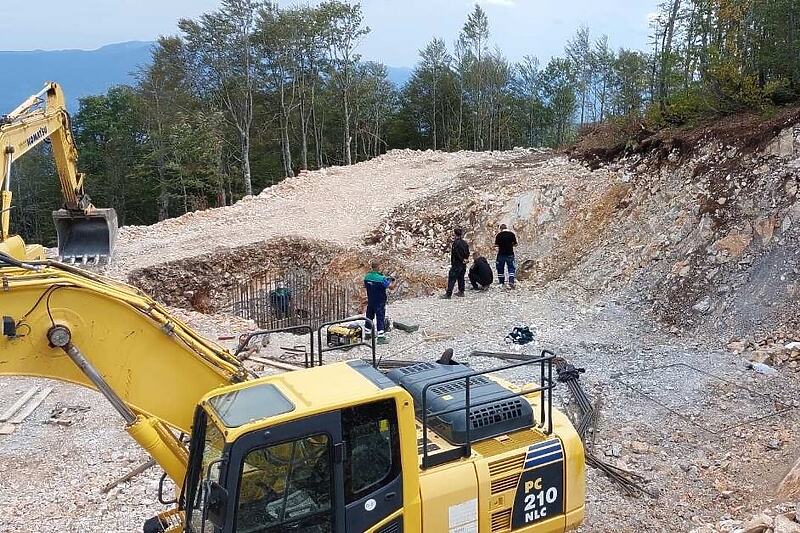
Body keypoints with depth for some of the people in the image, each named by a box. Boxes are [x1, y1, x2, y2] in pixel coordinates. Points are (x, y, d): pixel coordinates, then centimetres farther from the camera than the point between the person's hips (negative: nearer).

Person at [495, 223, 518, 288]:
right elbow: (515, 244, 2)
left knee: (500, 268, 11)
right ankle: (511, 281, -9)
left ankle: (501, 283, 15)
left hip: (501, 254, -1)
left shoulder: (499, 235, -6)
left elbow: (496, 245, -8)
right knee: (511, 268, 6)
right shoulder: (512, 234, -1)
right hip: (510, 254, 1)